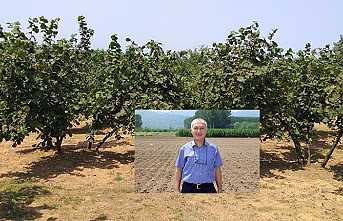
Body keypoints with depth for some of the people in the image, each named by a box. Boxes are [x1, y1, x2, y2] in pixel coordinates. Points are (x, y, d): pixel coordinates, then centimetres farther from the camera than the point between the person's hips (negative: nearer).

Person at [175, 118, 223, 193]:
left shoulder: (213, 149, 3)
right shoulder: (184, 149, 2)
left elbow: (217, 170, 8)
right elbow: (179, 170, 6)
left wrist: (219, 189, 8)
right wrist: (177, 190, 6)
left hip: (208, 188, 0)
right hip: (188, 188, 0)